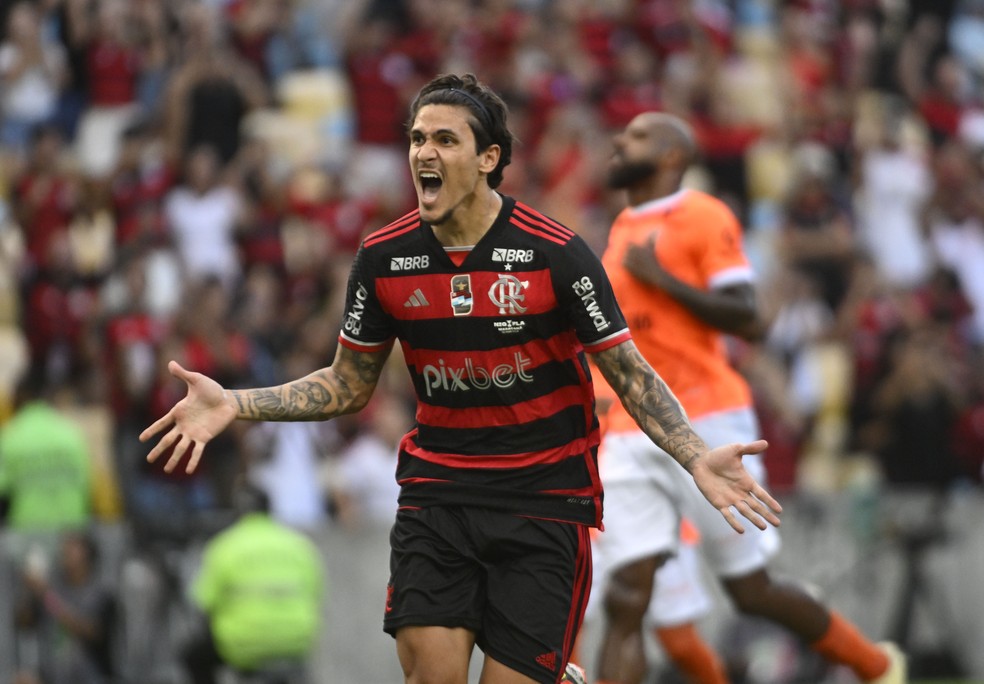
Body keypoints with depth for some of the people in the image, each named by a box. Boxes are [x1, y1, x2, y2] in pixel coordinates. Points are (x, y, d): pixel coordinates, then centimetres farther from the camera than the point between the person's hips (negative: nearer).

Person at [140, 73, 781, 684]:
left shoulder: (555, 253, -11)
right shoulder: (385, 258, -1)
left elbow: (631, 375, -5)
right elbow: (349, 385, 11)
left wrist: (697, 458, -21)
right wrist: (233, 403, -1)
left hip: (542, 499, -3)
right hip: (437, 491, 3)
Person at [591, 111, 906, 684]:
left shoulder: (703, 217, -6)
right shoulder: (623, 230, 18)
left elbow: (748, 320, -15)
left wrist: (660, 277, -17)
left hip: (706, 423, -6)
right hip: (632, 438, 6)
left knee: (750, 588, 3)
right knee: (626, 600, -9)